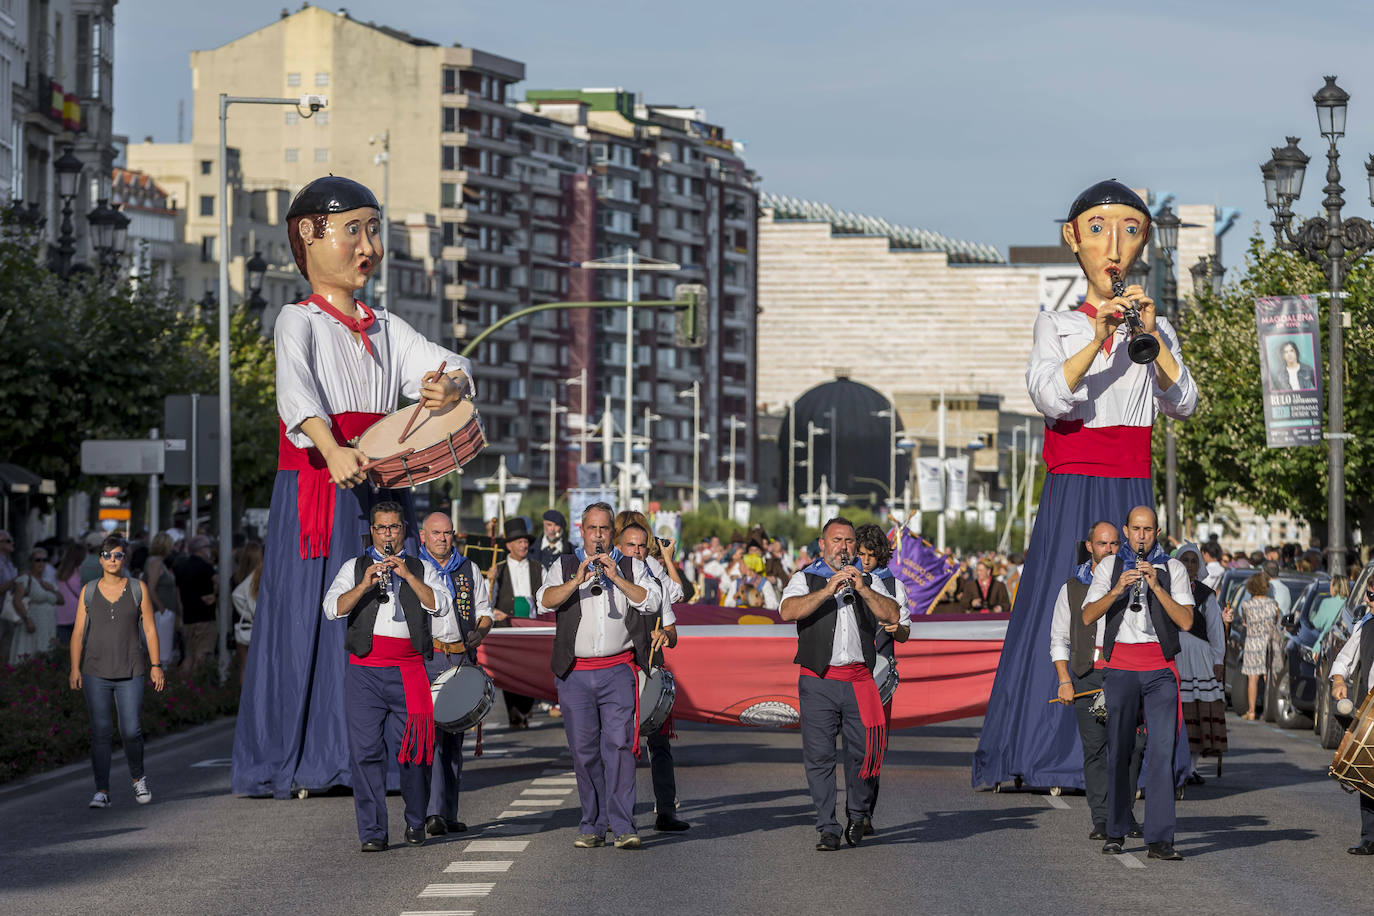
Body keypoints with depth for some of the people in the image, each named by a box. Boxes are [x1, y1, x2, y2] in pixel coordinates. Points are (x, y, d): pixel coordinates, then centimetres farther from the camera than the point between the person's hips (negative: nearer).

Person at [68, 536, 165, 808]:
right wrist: (75, 669, -8)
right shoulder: (88, 591, 5)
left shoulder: (138, 589, 3)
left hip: (130, 673, -1)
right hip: (96, 673, 1)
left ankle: (137, 777, 18)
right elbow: (78, 633, 3)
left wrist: (156, 666, -3)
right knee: (100, 732, -5)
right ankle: (102, 792, 0)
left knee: (131, 731, -8)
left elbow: (149, 629, 3)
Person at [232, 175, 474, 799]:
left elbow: (445, 364, 4)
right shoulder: (300, 322, -1)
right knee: (313, 620, -7)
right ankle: (305, 761, -3)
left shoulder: (385, 329, 17)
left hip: (381, 485, 5)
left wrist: (452, 386, -22)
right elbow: (297, 390, -20)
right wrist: (333, 451, -39)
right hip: (316, 487, -5)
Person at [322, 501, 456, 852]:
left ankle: (416, 823, 20)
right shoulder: (354, 569, 13)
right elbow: (332, 608, -2)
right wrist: (364, 585, -16)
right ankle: (372, 832, -1)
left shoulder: (423, 569, 14)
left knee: (412, 751, 1)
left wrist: (407, 575, -13)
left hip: (408, 673, 0)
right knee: (366, 752, -5)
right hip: (365, 672, 0)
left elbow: (440, 605, -4)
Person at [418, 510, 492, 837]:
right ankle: (432, 813, -20)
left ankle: (449, 813, 13)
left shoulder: (468, 570, 16)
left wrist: (478, 634, 1)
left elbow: (485, 611, 21)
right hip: (425, 659, -4)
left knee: (454, 737, 7)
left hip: (462, 659, 4)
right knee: (431, 731, -15)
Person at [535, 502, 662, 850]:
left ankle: (622, 827, -13)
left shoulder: (632, 566, 12)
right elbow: (543, 603, -3)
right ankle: (593, 825, 11)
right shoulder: (564, 567, 13)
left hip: (618, 669, -1)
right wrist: (577, 581, -16)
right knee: (583, 750, 2)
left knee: (619, 744, -12)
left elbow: (652, 602, -3)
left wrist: (616, 577, -11)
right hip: (575, 674, 1)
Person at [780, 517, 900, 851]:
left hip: (859, 681, 2)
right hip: (818, 682, -1)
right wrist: (828, 590, -19)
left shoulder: (870, 582, 17)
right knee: (819, 755, -5)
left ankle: (857, 815, 19)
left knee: (863, 749, -4)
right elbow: (788, 611, -10)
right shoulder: (805, 579, 10)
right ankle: (828, 829, 0)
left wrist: (862, 589, -12)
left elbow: (892, 616, 0)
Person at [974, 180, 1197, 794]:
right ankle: (1051, 757, -5)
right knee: (1062, 613, -8)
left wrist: (1151, 335, -12)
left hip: (1132, 493, 2)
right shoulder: (1057, 326, 5)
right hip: (1071, 491, -2)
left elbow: (1183, 404, -3)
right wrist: (1099, 336, -21)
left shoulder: (1155, 328, 12)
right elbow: (1051, 398, -12)